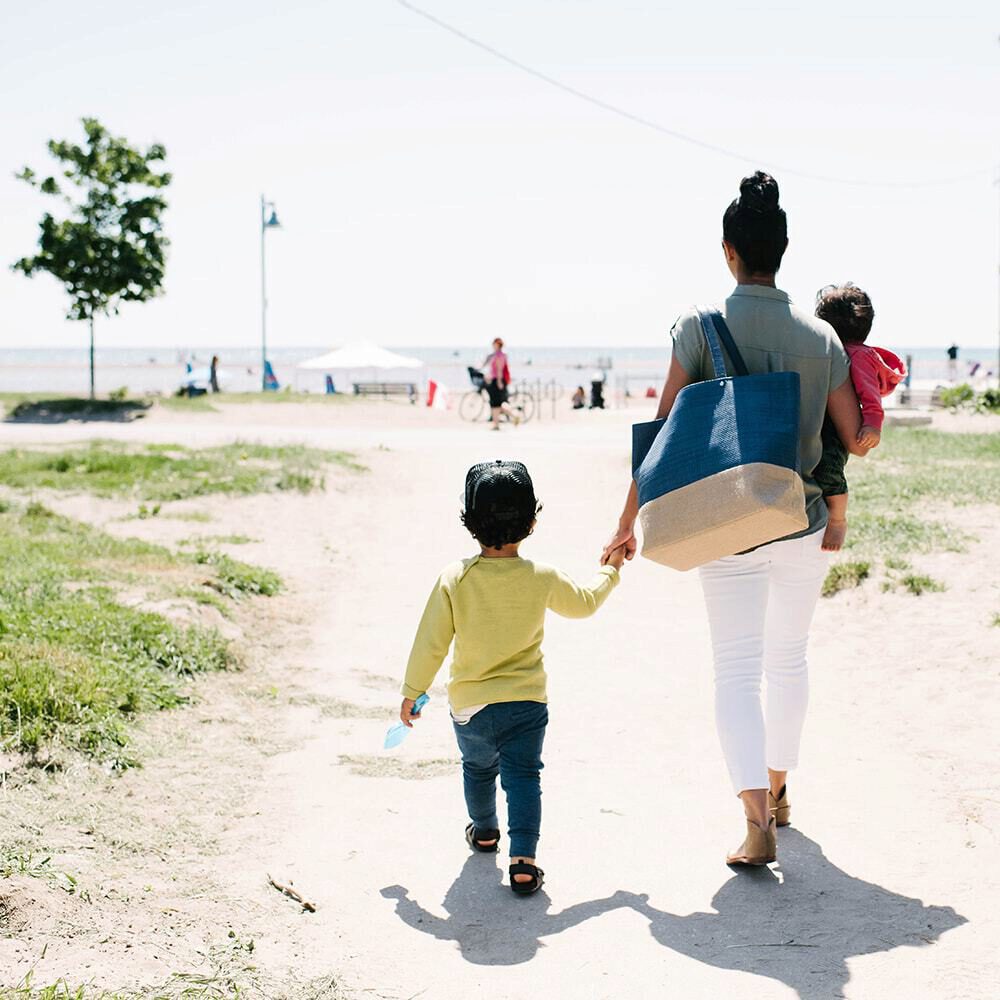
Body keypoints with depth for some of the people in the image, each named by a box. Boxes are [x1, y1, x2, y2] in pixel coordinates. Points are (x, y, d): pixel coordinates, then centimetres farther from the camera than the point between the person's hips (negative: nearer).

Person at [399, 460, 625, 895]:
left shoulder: (454, 579, -14)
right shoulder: (542, 578, -9)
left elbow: (431, 642, -9)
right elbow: (584, 603, 11)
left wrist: (412, 691, 4)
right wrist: (609, 571, 30)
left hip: (470, 705, 1)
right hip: (526, 703, -1)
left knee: (478, 769, 24)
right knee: (523, 777, 4)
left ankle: (485, 831, 46)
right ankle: (523, 860, -10)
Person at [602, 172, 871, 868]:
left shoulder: (701, 327, -8)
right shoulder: (821, 335, -1)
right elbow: (858, 440, 1)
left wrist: (628, 524, -2)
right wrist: (870, 407, 25)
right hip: (804, 523, 3)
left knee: (737, 670, 1)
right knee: (789, 658, 20)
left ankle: (758, 824, -13)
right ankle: (777, 791, 36)